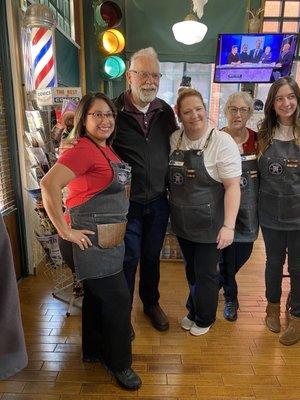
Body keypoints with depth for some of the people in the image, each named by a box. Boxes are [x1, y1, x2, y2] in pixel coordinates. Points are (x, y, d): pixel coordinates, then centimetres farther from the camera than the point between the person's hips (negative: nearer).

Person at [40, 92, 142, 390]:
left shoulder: (106, 149, 9)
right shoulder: (83, 149, -18)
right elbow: (48, 184, -31)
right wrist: (65, 231, -25)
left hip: (108, 239, 9)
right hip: (89, 240, -9)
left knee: (97, 296, 21)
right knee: (117, 300, 2)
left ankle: (93, 351, 43)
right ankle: (119, 364, 25)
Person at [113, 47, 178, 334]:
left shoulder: (165, 111, 4)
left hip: (158, 202, 5)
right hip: (127, 203, -4)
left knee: (152, 257, 19)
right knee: (128, 259, 7)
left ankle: (151, 303, 43)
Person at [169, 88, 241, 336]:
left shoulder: (222, 142, -15)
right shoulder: (174, 139, 1)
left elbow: (233, 187, -18)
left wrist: (229, 226, -23)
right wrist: (173, 209, 5)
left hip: (208, 224, -5)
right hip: (182, 223, 5)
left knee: (206, 273, 11)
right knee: (191, 269, 22)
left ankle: (204, 319, 37)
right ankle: (193, 310, 46)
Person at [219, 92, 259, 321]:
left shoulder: (257, 139, 1)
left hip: (249, 208, 4)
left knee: (243, 253, 13)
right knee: (227, 256, 8)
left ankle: (218, 284, 43)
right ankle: (230, 298, 38)